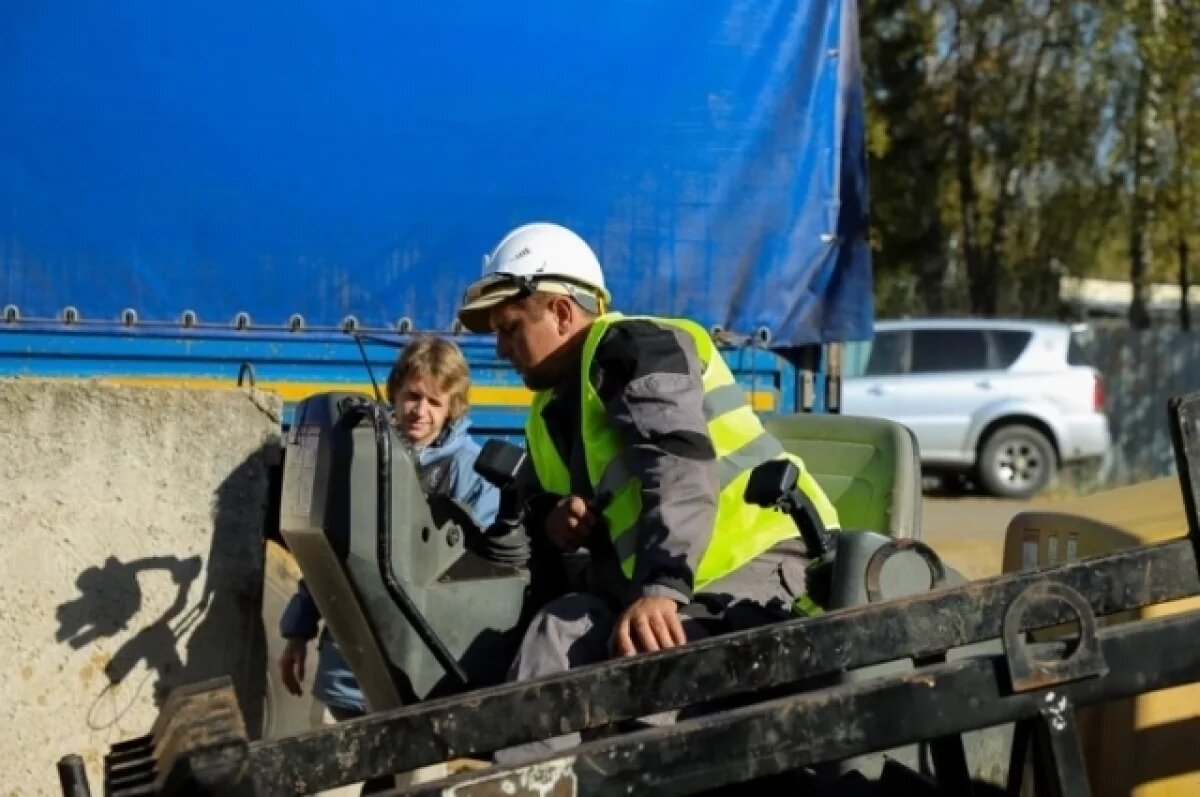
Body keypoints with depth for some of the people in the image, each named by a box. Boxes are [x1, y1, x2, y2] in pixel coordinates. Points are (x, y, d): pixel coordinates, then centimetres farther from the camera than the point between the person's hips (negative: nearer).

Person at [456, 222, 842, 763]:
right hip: (648, 585, 9)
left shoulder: (633, 349, -8)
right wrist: (551, 519, 6)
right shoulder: (555, 405, 22)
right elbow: (539, 497, 32)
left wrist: (659, 587, -34)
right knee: (559, 633, -18)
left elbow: (680, 471, -23)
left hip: (756, 568, -9)